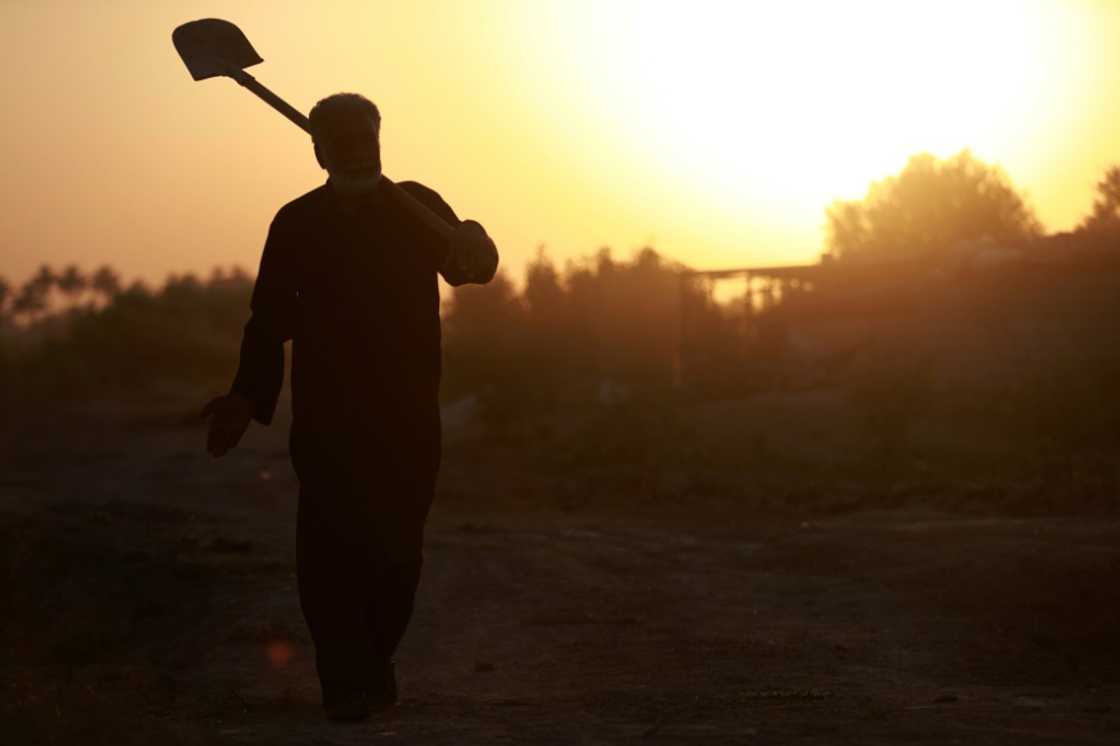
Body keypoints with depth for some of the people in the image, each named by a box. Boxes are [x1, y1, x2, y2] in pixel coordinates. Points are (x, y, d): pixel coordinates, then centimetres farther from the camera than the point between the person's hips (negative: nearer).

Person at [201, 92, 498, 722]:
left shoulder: (417, 209, 8)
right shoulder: (297, 224, 8)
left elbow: (471, 265, -7)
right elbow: (270, 319, 7)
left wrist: (471, 244, -31)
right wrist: (248, 398, -4)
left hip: (407, 417, 1)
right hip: (326, 421, -1)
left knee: (397, 548, 2)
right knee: (330, 549, -10)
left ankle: (369, 665, 23)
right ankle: (352, 681, -4)